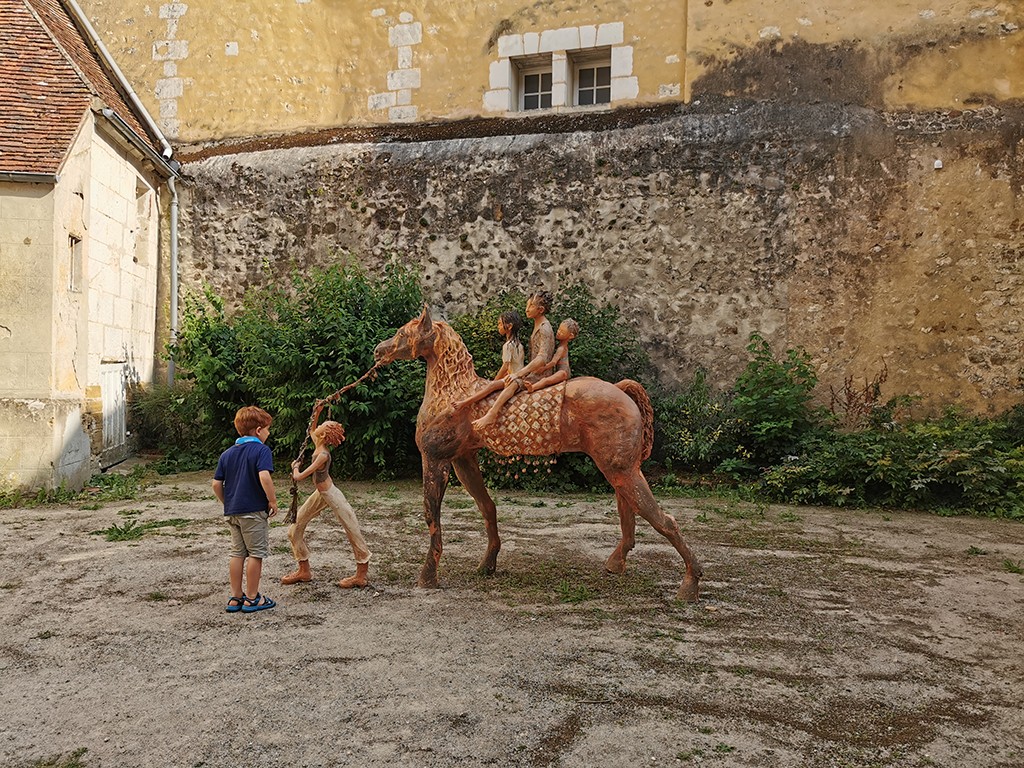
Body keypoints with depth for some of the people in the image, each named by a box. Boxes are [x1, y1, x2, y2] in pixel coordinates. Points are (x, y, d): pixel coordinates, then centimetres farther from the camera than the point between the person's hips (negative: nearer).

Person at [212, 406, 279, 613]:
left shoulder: (227, 454, 10)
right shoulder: (261, 450, -11)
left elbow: (217, 484, 8)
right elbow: (264, 477, -25)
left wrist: (227, 503, 19)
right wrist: (273, 500, -14)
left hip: (232, 512, 7)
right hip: (254, 511, -7)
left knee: (237, 553, 14)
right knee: (255, 554, 5)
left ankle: (236, 598, 20)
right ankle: (252, 598, 11)